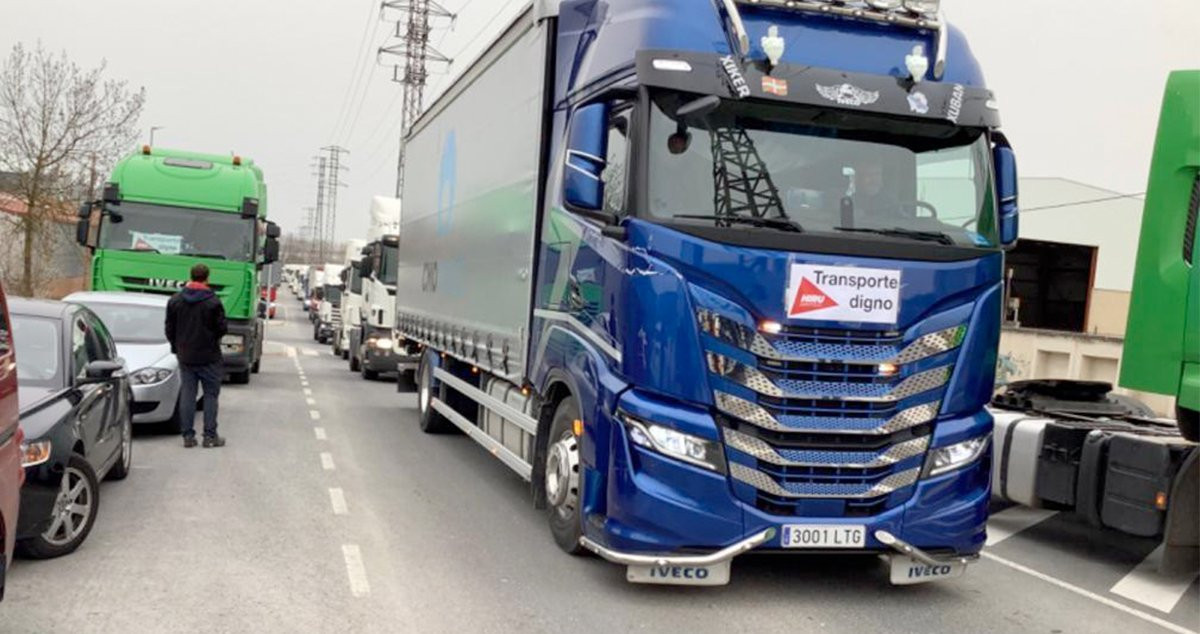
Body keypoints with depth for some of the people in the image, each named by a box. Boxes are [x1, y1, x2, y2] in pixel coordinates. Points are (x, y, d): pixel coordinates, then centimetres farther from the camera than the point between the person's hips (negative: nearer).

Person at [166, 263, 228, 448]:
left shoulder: (175, 301, 2)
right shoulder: (213, 302, -12)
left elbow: (170, 329, 7)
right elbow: (222, 329, -10)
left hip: (185, 357, 4)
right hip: (208, 357, -4)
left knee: (187, 395, 8)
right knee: (211, 395, 4)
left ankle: (188, 436, 7)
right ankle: (210, 436, 3)